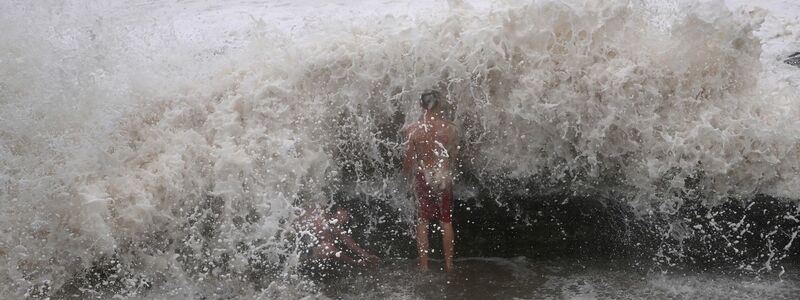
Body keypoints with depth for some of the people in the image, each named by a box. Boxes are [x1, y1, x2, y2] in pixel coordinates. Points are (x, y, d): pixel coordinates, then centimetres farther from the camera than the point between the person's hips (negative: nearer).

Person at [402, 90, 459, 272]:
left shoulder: (413, 130, -11)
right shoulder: (450, 129, -9)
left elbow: (408, 159, -5)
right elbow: (454, 156, 1)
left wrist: (409, 176, 13)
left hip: (423, 177, -1)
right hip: (443, 178, 1)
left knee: (422, 221, 10)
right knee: (446, 221, 13)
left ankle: (424, 266, 13)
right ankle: (449, 264, 20)